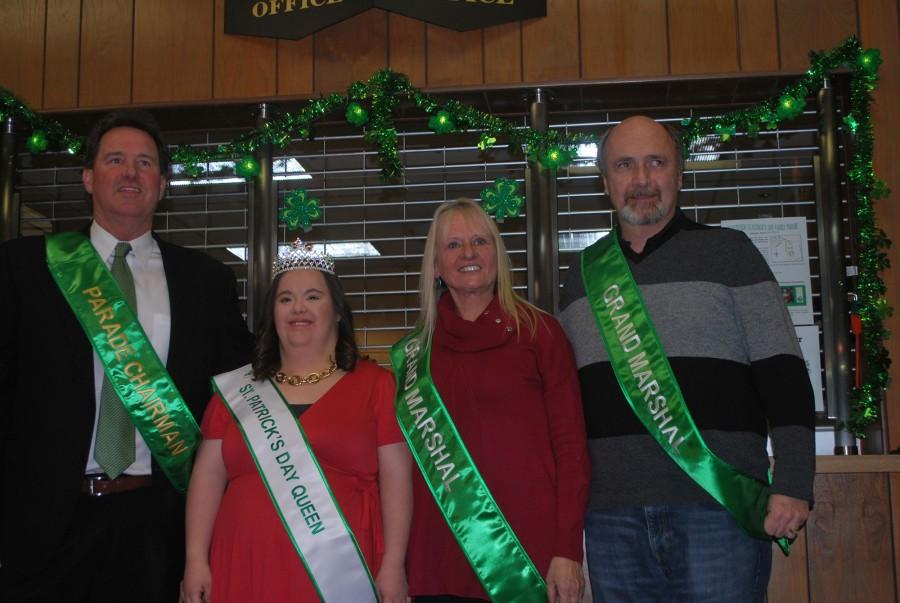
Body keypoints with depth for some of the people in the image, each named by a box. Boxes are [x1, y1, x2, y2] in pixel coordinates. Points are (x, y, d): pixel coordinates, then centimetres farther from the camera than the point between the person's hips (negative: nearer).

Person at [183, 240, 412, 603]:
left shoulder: (374, 385, 2)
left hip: (342, 574, -2)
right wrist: (196, 559, 2)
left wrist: (393, 563, -6)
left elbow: (395, 480, -1)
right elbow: (208, 475, 9)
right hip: (248, 571, 2)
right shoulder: (237, 389, 9)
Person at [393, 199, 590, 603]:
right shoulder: (414, 351, 8)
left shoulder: (538, 331, -1)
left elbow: (571, 446, -3)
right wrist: (398, 561, 8)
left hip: (528, 554, -2)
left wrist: (568, 551, -9)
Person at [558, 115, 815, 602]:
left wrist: (793, 485, -8)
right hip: (611, 514, 3)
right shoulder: (583, 273, 13)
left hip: (720, 505, -3)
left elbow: (783, 376, -1)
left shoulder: (728, 252, 3)